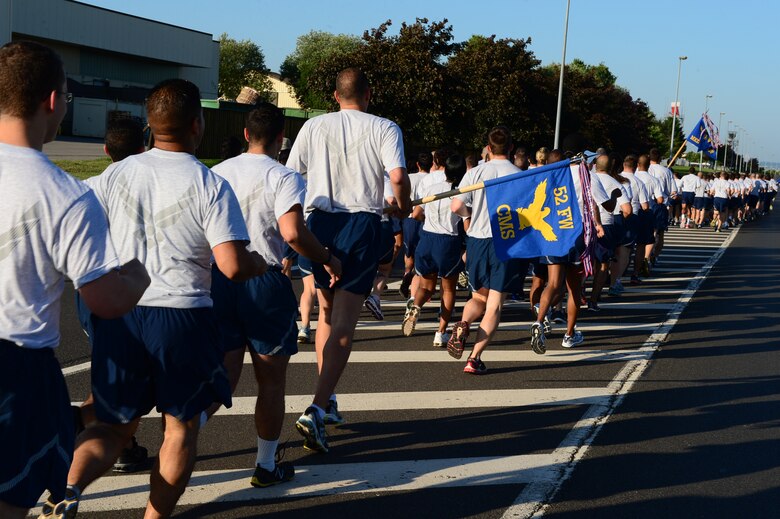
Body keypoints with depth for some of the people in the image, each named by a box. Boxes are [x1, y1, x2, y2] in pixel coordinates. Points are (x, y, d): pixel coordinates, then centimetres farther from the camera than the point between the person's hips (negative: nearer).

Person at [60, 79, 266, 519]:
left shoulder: (115, 174, 1)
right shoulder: (211, 186, -10)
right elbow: (233, 266, -16)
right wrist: (261, 263, 6)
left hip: (119, 314, 4)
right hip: (183, 317, -3)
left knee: (115, 424, 15)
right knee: (181, 426, 15)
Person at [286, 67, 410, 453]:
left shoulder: (313, 126, 8)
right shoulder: (384, 128, 1)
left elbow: (289, 176, 5)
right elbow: (398, 176, -12)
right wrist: (404, 208, 7)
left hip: (319, 222, 3)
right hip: (362, 224, -3)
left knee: (327, 312, 20)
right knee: (344, 323, -4)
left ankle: (326, 397, 25)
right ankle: (317, 409, -17)